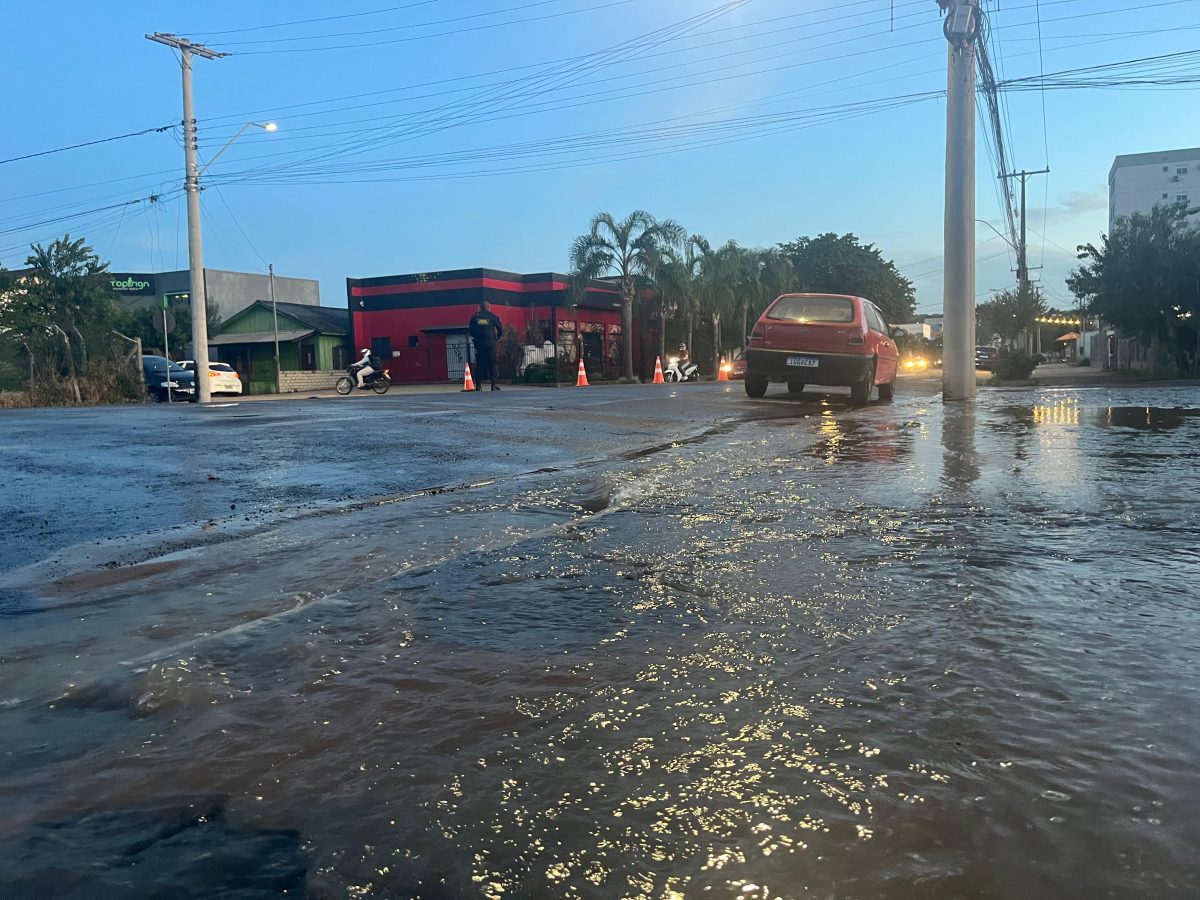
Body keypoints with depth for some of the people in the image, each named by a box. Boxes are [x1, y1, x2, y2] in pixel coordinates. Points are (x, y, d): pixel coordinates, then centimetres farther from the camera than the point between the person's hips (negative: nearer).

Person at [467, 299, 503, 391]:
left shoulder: (475, 317, 6)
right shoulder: (493, 316, 2)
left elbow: (470, 330, 7)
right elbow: (500, 329, 1)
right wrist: (497, 338, 17)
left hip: (479, 343, 2)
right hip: (490, 342, -2)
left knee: (479, 364, 5)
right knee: (492, 363, 1)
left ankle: (478, 385, 1)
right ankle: (494, 384, -4)